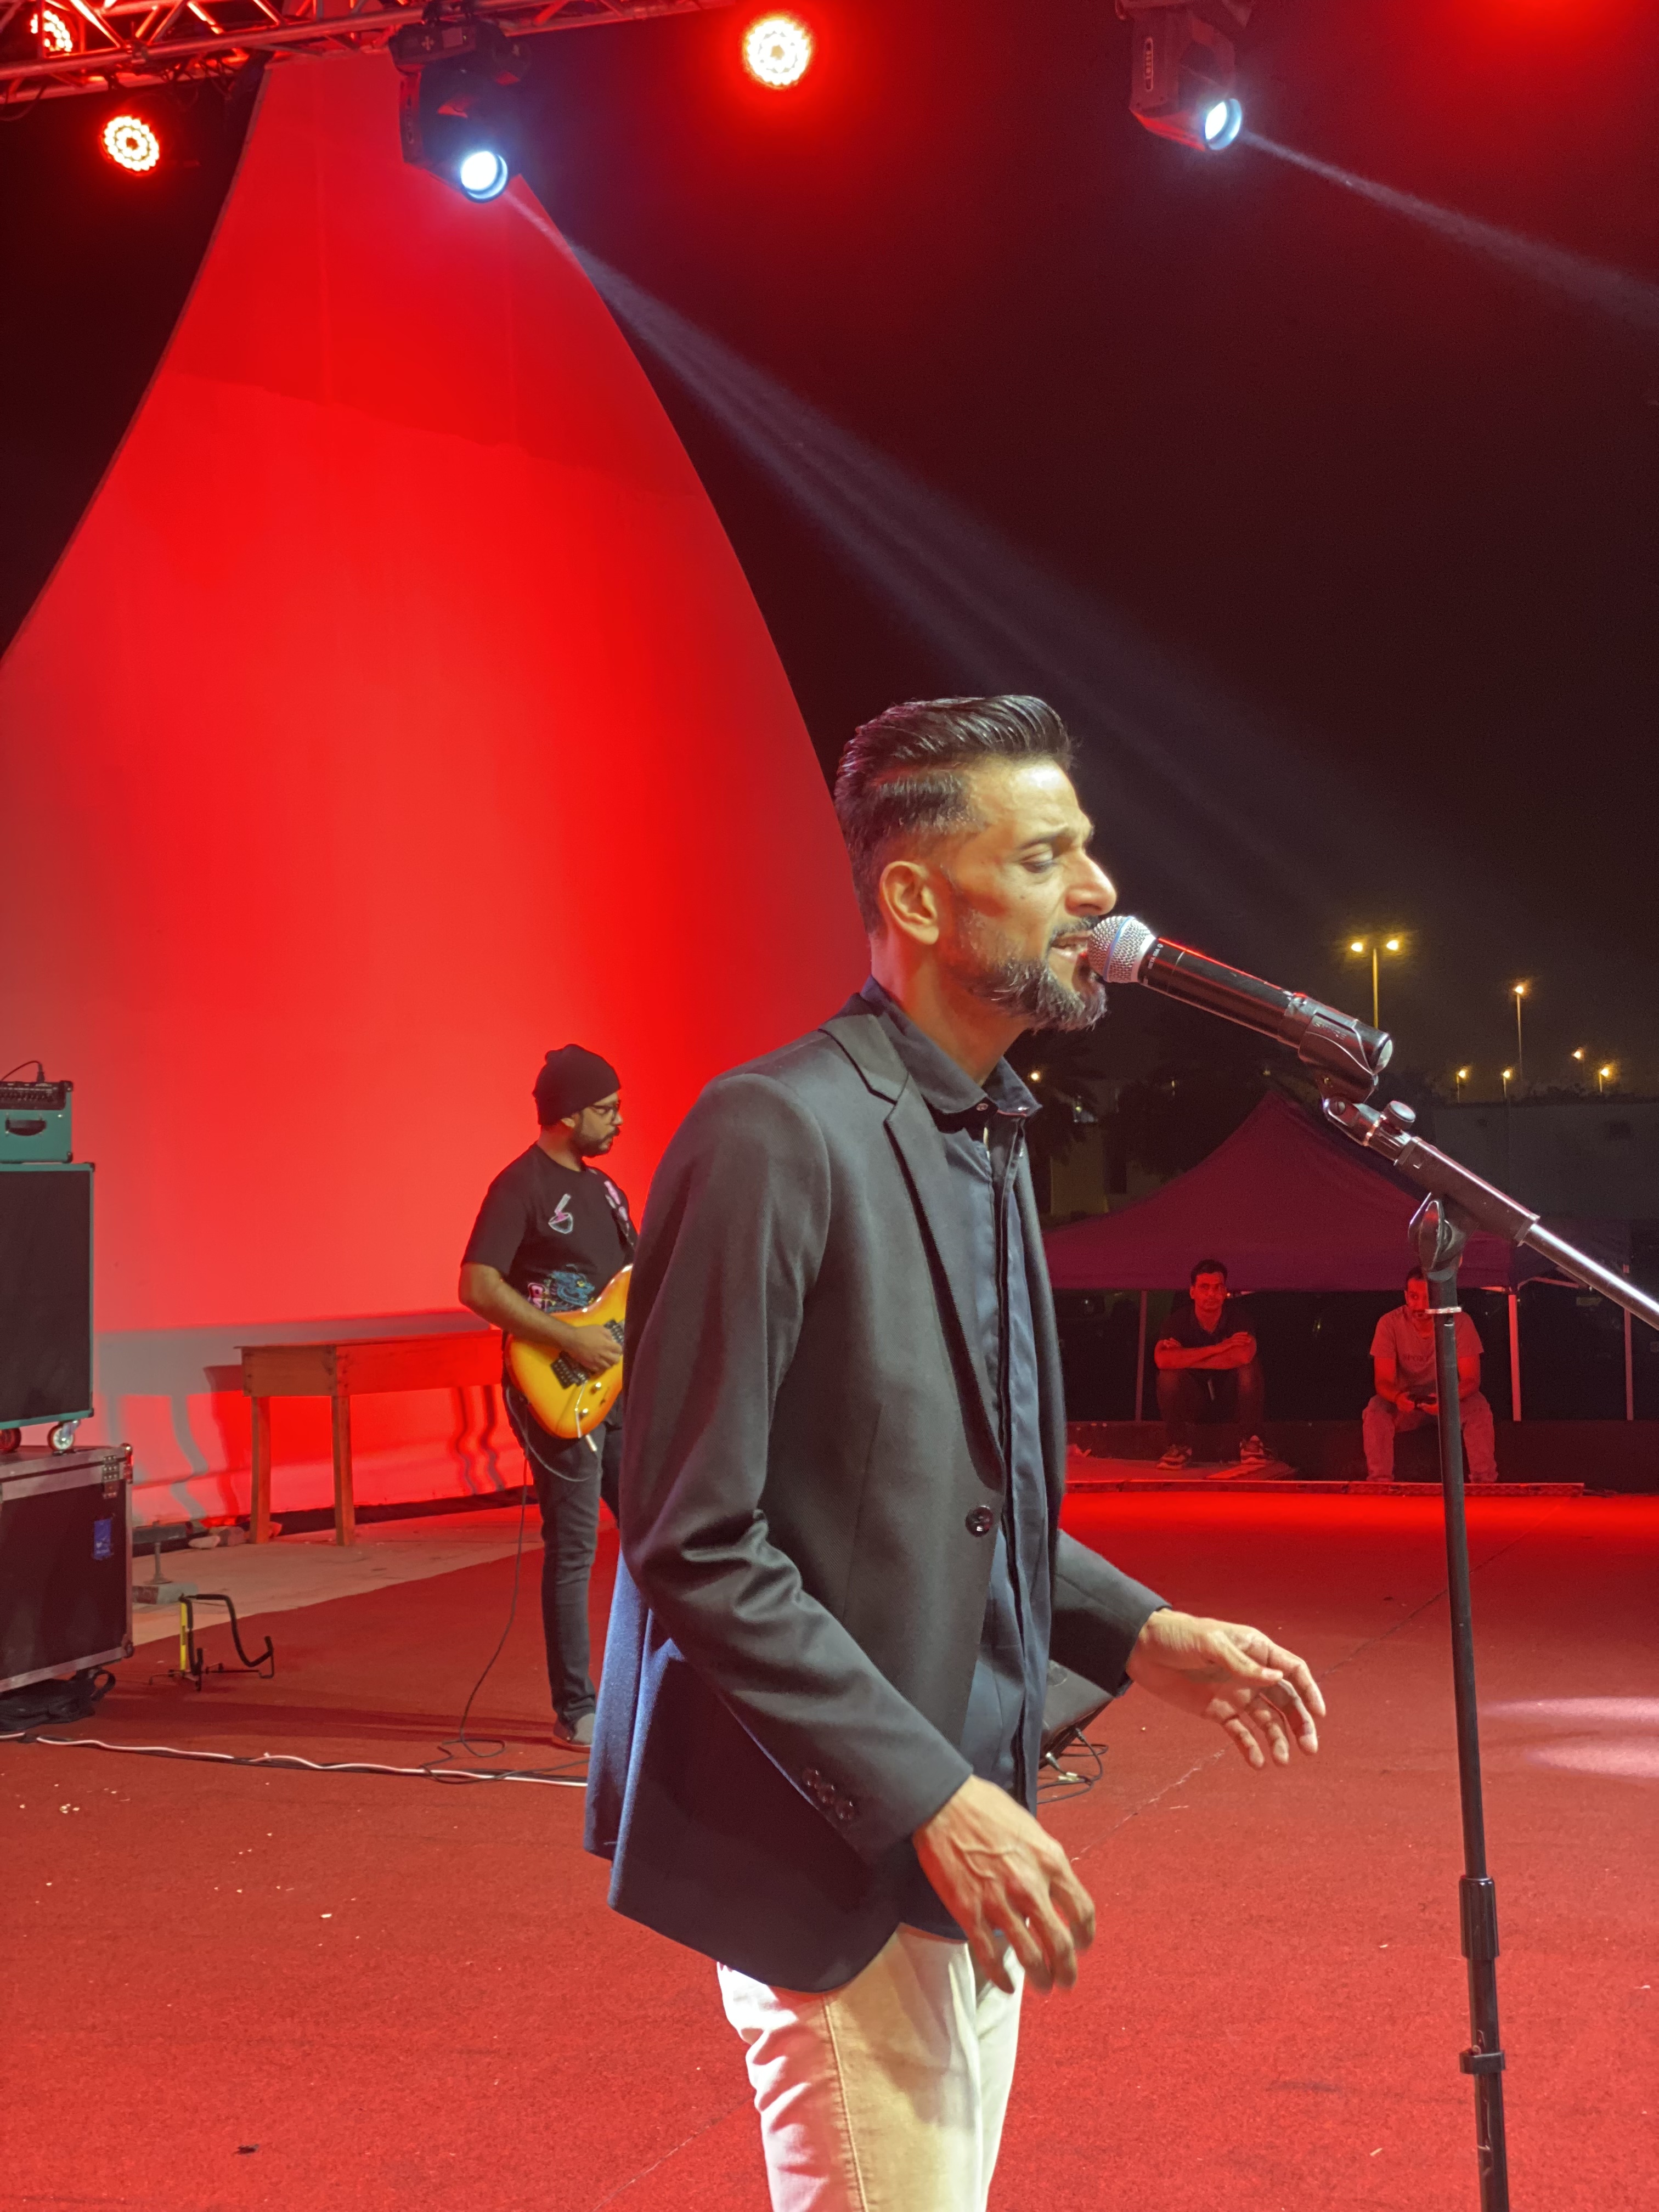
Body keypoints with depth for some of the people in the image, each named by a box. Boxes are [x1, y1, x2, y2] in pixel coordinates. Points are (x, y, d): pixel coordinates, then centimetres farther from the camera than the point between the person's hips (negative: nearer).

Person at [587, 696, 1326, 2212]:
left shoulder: (990, 1141, 11)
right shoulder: (778, 1136, -18)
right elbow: (692, 1544, -21)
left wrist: (1137, 1633, 7)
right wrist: (928, 1798, -22)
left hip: (967, 1834, 9)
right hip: (839, 1865, -9)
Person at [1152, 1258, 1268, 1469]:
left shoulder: (1236, 1314, -15)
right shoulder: (1179, 1319, -13)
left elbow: (1245, 1356, -36)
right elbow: (1162, 1359, -33)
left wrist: (1186, 1359, -29)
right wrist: (1218, 1348, -33)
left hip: (1232, 1399, 0)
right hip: (1194, 1401, 0)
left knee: (1250, 1368, -29)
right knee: (1169, 1374, -29)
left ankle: (1250, 1440, -13)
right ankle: (1179, 1446, -13)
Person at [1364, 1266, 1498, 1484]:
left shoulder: (1460, 1322, -17)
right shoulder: (1390, 1324, -16)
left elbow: (1471, 1379, -20)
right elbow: (1383, 1381, -18)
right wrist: (1398, 1397, -44)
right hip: (1406, 1399, 0)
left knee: (1479, 1409, -32)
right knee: (1376, 1411, -31)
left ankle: (1484, 1481, -27)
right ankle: (1379, 1481, -27)